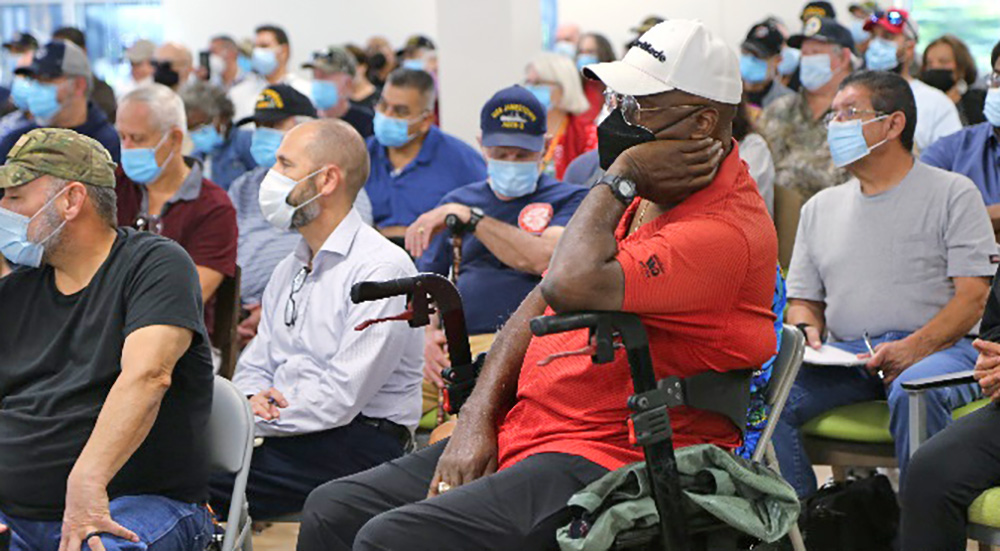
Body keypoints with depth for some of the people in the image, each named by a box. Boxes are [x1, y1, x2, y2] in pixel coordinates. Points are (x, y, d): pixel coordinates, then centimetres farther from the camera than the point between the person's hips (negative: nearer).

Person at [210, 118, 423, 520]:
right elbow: (255, 364, 21)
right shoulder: (288, 269, 21)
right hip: (284, 433, 8)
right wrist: (253, 400, -2)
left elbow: (339, 400, -16)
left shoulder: (382, 268, -9)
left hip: (357, 445, -8)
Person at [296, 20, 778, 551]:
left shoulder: (726, 232, -19)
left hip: (603, 463, -10)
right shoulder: (640, 196, 13)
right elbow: (539, 307, 16)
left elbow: (572, 287, -31)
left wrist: (618, 178, -15)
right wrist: (476, 418, 3)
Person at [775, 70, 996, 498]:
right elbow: (803, 299, 23)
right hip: (843, 355, 4)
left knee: (913, 391, -39)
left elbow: (972, 296, -3)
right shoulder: (820, 207, 20)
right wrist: (807, 332, -2)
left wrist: (915, 347, -18)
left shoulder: (952, 194, 5)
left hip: (938, 349, -4)